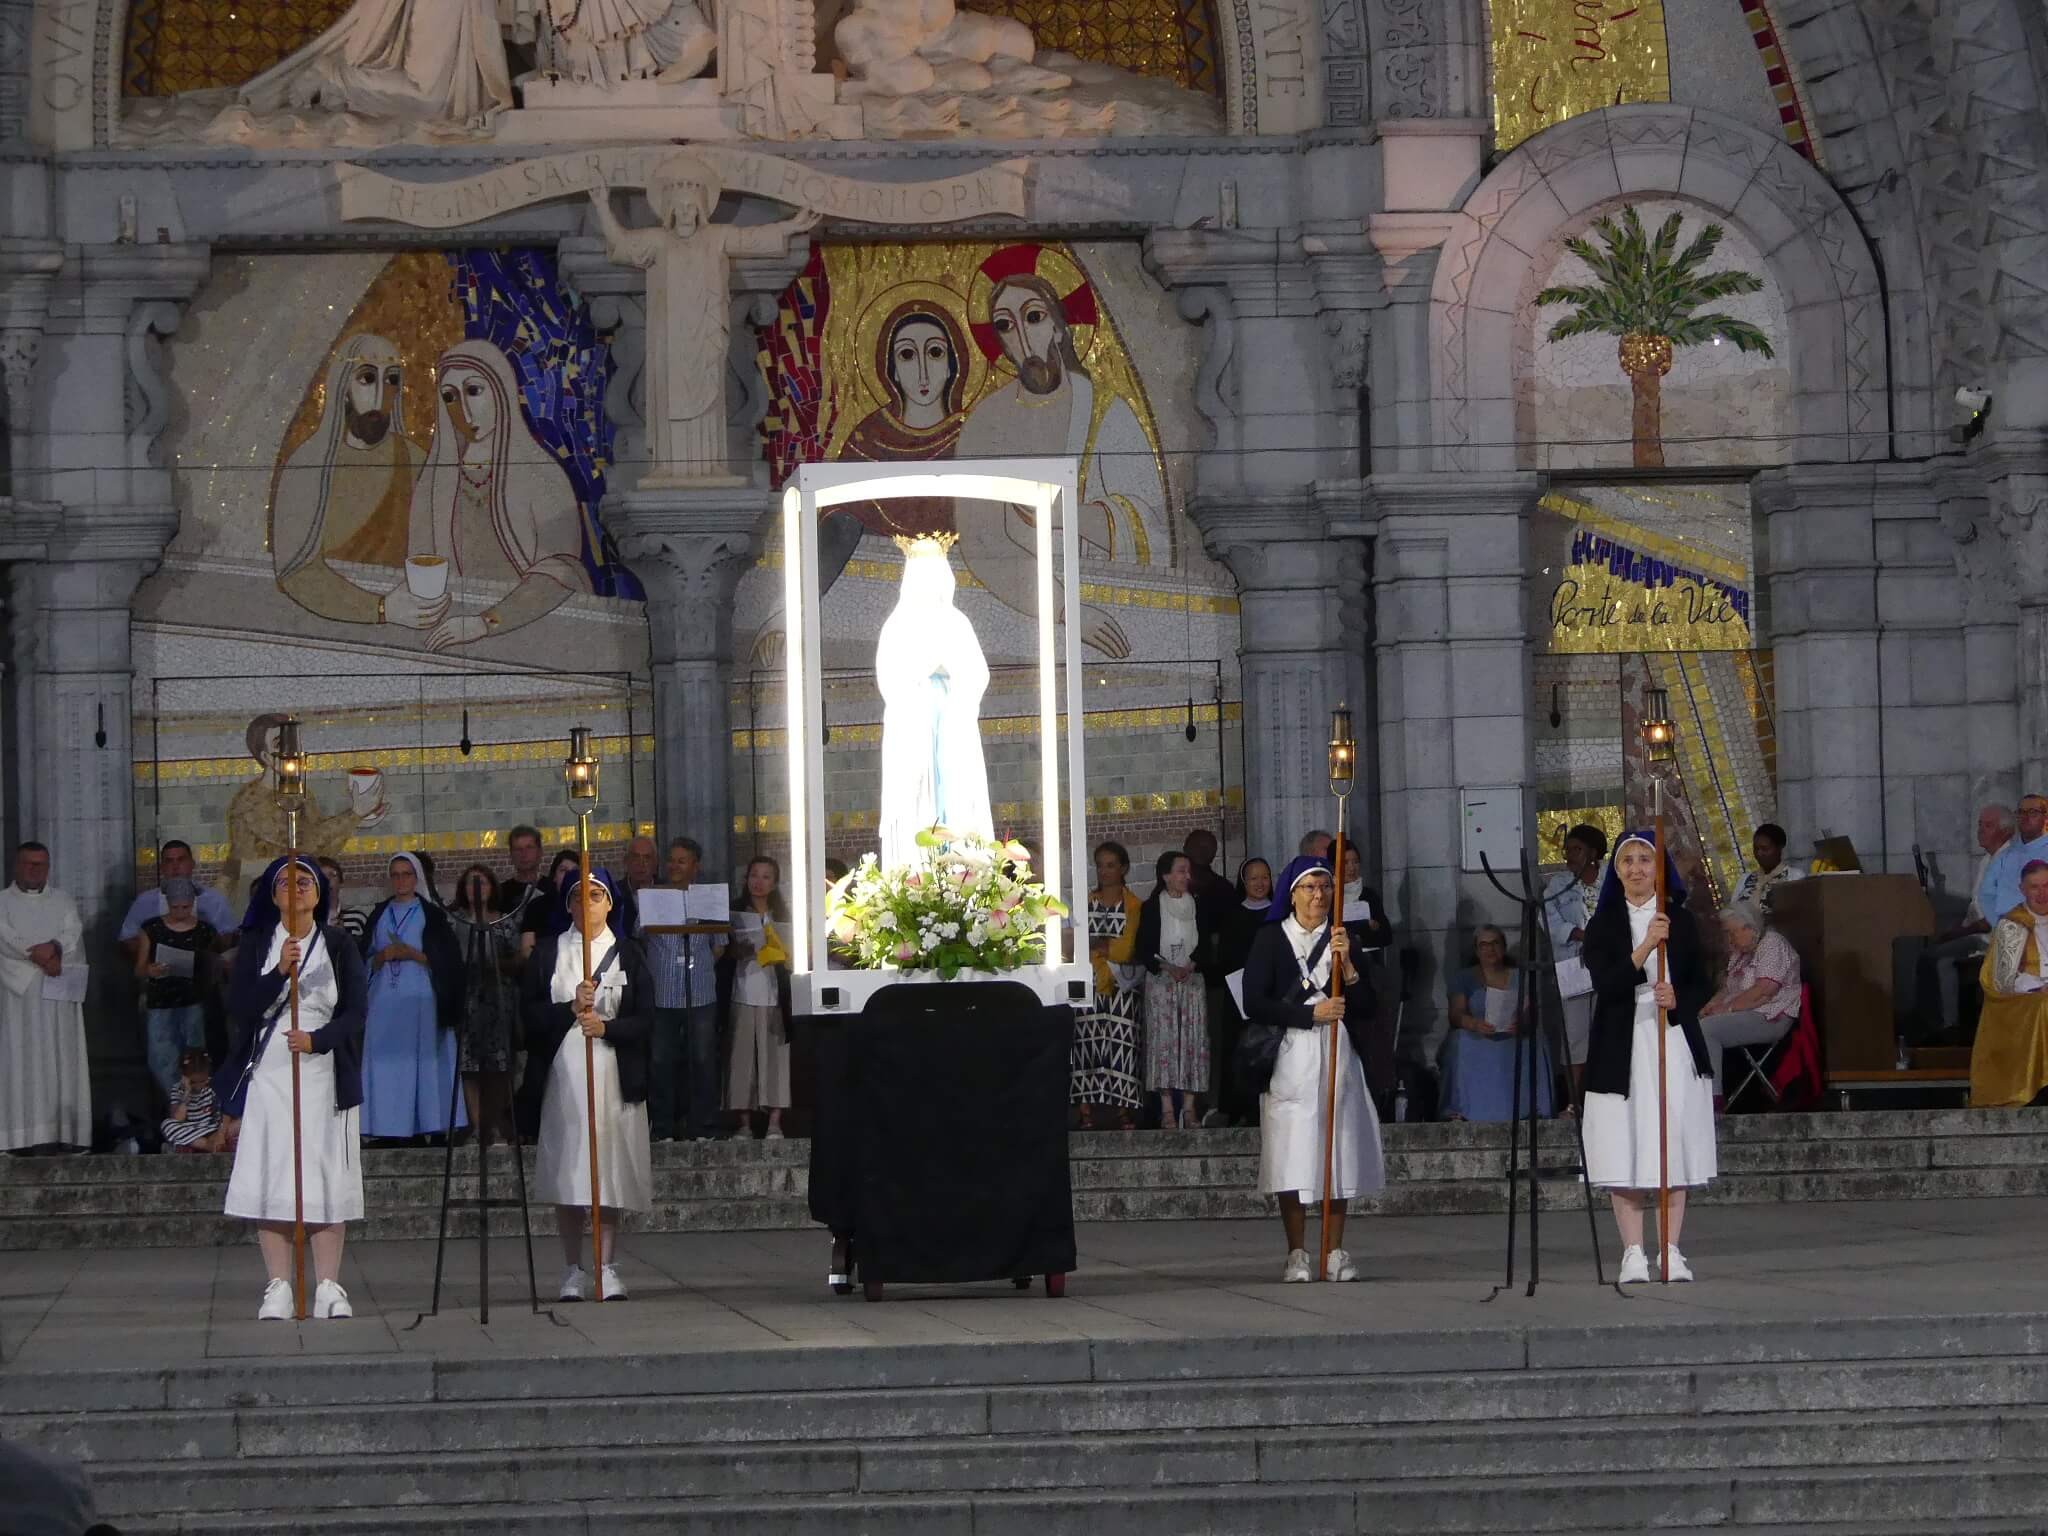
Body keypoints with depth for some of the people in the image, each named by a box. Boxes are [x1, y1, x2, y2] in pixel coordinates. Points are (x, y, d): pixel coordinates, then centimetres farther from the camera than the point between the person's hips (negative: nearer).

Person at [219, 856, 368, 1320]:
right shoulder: (255, 945, 8)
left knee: (325, 1179, -4)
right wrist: (280, 973, -17)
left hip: (322, 1072, 0)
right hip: (268, 1073, 0)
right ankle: (278, 1287, -3)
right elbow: (239, 1007, -3)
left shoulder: (338, 946, 9)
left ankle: (328, 1287, -3)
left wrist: (317, 1039, -14)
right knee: (270, 1179, -5)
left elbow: (355, 1010, 2)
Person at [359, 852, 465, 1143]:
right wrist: (383, 956, -5)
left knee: (421, 1061, -8)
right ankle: (391, 1128, -5)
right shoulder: (380, 915, 17)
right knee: (386, 1062, -4)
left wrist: (412, 955, -11)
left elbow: (445, 960, 1)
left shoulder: (431, 915, 7)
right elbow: (366, 960, 16)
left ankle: (427, 1125, -9)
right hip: (384, 998, 3)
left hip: (419, 999, -3)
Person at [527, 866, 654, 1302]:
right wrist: (571, 1008, -13)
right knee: (566, 1175, -1)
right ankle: (573, 1271, 6)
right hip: (563, 1074, 0)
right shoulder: (548, 953, 9)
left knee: (611, 1175, -3)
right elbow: (531, 1014, 3)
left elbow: (646, 1019, 3)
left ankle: (607, 1268, 3)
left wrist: (606, 1026, -13)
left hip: (614, 1075, 0)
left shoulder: (627, 954, 8)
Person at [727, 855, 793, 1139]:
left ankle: (775, 1122, -5)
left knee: (774, 1054, -5)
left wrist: (779, 953, -8)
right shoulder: (735, 913, 9)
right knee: (743, 1055, -5)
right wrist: (741, 951, -12)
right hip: (743, 993, -1)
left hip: (774, 995, 1)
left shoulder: (782, 914, 12)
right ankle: (744, 1122, -2)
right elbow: (726, 951, 7)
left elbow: (793, 952, 12)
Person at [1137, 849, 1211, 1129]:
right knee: (1163, 1040, -5)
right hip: (1160, 981, -2)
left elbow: (1206, 944, 6)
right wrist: (1165, 967, -15)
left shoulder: (1197, 906, 7)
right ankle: (1167, 1108, -3)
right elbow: (1143, 948, -1)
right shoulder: (1151, 908, 1)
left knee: (1193, 1040, -2)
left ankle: (1190, 1106, 1)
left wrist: (1191, 965, -11)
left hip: (1193, 980, 2)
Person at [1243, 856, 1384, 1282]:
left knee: (1339, 1155, 0)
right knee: (1292, 1157, -7)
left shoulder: (1343, 939, 13)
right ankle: (1297, 1255, -2)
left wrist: (1347, 966, -9)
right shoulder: (1271, 939, 4)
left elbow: (1367, 1007, 7)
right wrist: (1312, 1013, -11)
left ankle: (1336, 1253, 6)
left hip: (1338, 1058, 3)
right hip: (1290, 1060, -3)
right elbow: (1255, 1004, -6)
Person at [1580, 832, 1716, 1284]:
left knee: (1674, 1146, -1)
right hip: (1621, 1048, -1)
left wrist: (1678, 1000, -12)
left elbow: (1701, 985, 10)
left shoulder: (1681, 921, 9)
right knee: (1624, 1152, -6)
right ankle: (1633, 1254, -2)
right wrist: (1644, 948, -24)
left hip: (1675, 1045, 1)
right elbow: (1605, 984, -11)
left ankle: (1672, 1251, 3)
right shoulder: (1603, 925, 4)